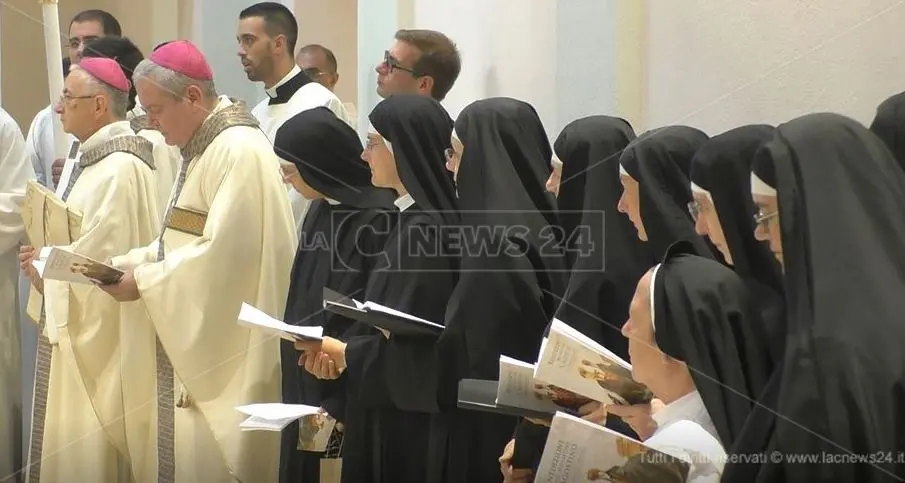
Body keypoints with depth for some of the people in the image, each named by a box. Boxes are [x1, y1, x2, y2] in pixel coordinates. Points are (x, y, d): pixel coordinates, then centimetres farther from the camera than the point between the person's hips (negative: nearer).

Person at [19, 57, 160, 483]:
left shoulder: (120, 168, -20)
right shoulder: (95, 160, 12)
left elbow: (104, 259, -22)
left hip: (101, 330, -10)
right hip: (80, 325, 10)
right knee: (73, 444, 13)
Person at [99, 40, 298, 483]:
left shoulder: (240, 151, -17)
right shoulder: (203, 149, 15)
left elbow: (221, 253, -23)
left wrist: (143, 281, -15)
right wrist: (125, 263, 4)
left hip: (225, 348, -10)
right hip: (194, 343, 10)